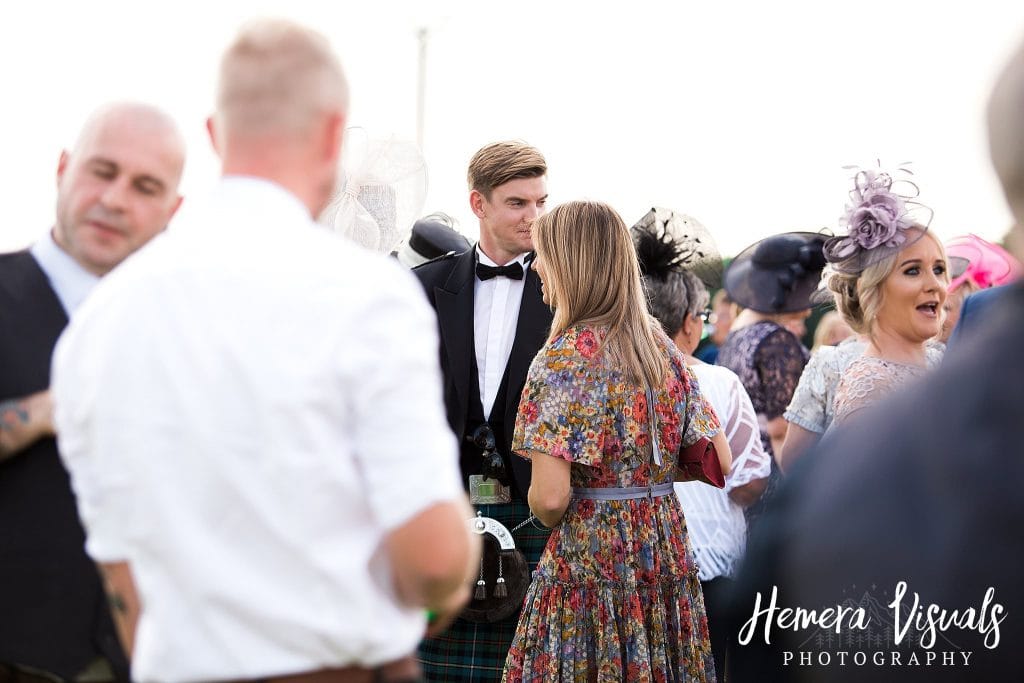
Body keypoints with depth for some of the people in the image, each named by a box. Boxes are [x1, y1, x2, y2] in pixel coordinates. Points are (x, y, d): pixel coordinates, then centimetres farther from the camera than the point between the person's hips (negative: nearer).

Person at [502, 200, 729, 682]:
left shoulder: (565, 357, -13)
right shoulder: (660, 345, 6)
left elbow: (549, 498, -19)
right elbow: (721, 464, 10)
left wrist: (551, 518, 3)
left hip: (590, 553, -7)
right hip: (665, 548, 7)